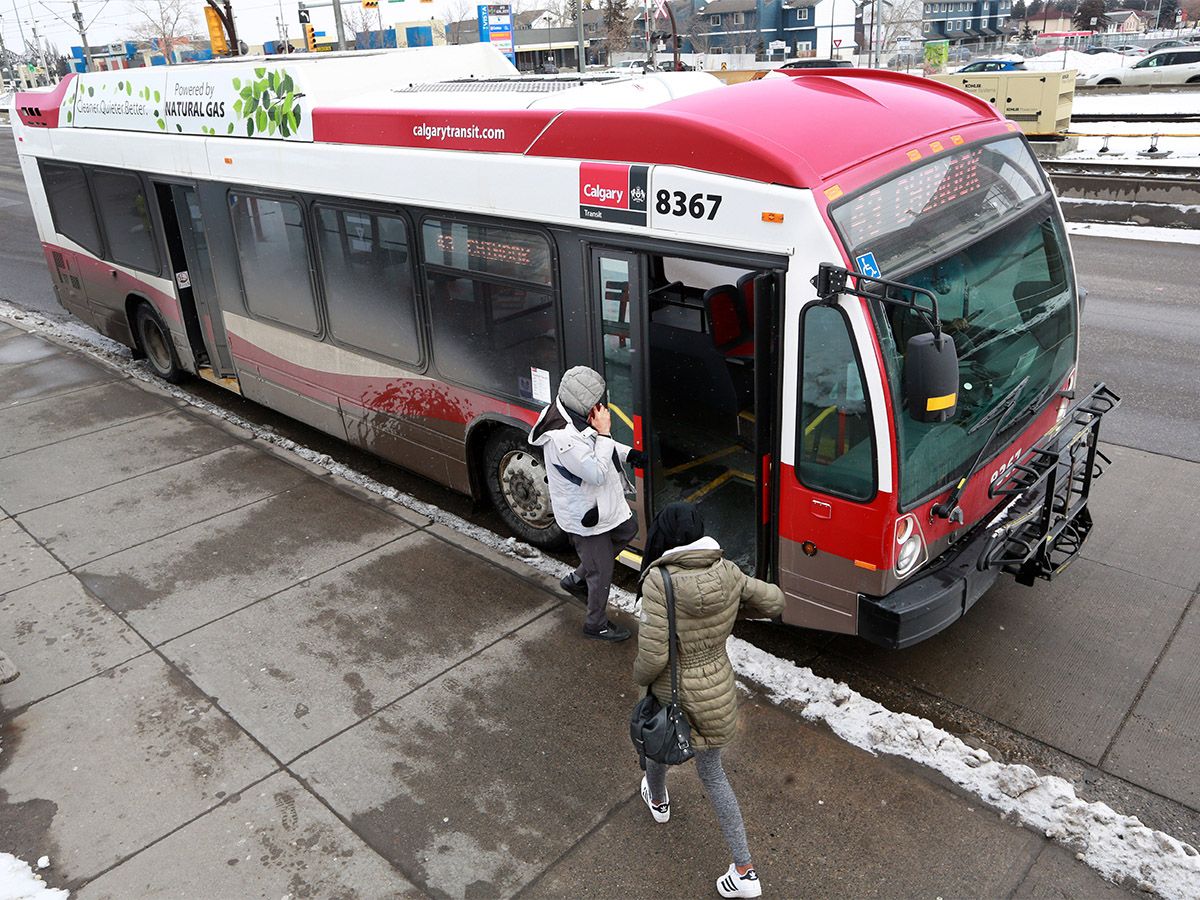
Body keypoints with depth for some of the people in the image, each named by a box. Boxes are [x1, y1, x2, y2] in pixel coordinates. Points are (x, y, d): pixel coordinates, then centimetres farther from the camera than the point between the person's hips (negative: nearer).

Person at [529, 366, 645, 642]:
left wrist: (629, 453, 2)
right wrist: (604, 433, -29)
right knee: (602, 571, 8)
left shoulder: (575, 416, -7)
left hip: (602, 503, 10)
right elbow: (597, 473, -32)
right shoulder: (563, 439, -37)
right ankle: (596, 624, 34)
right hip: (585, 515, -9)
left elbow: (596, 445, 13)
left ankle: (577, 579, 39)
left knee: (627, 530, 30)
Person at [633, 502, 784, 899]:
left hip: (674, 694, -3)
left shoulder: (659, 581, -27)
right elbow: (773, 601, 1)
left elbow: (653, 655, -27)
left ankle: (657, 800, 63)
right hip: (719, 690, 4)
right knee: (712, 772, 24)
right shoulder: (727, 573, -12)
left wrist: (640, 675, -5)